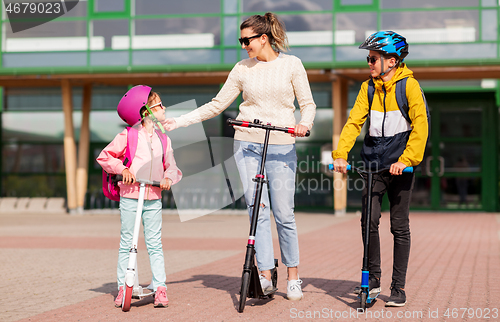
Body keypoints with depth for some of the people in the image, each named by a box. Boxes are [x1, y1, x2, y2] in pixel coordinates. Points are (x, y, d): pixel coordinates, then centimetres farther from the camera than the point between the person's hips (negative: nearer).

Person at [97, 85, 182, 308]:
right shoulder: (128, 136, -2)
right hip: (130, 196, -2)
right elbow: (104, 156, 3)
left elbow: (171, 166, 15)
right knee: (126, 244, 3)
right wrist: (122, 168, -10)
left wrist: (169, 178, -6)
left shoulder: (163, 139, 10)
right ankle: (122, 287, 11)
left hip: (153, 199, 3)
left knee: (155, 244, 0)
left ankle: (160, 289, 1)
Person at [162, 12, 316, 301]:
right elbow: (217, 105, 11)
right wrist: (177, 122, 5)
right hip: (247, 144, 2)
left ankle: (293, 278, 11)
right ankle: (265, 275, -1)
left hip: (281, 146, -2)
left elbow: (308, 104, 4)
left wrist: (304, 124, -18)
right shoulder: (243, 69, 8)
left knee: (284, 214, -1)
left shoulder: (292, 64, 2)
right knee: (258, 210, -4)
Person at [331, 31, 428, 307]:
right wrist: (340, 154, -10)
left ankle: (398, 287, 9)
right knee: (369, 220, -6)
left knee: (399, 225, 1)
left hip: (400, 165, -3)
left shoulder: (409, 85, -6)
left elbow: (420, 125, -11)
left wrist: (405, 159, -20)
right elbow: (354, 121, 3)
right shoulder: (368, 87, 8)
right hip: (373, 163, 3)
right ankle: (373, 277, 11)